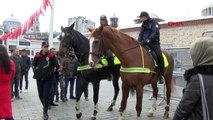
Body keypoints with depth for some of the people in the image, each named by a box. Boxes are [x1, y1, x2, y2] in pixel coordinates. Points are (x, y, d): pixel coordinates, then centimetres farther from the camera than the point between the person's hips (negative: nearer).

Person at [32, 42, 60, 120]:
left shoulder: (51, 56, -4)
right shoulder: (37, 56, 1)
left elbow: (56, 65, -1)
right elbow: (33, 65, 14)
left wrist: (51, 72, -7)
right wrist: (35, 72, 5)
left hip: (48, 79, -3)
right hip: (39, 78, 3)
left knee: (46, 95, -6)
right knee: (40, 95, 12)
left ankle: (45, 112, 4)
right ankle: (45, 107, 38)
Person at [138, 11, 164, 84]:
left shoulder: (154, 23, 0)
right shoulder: (143, 25, 21)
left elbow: (155, 34, -14)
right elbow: (141, 35, 16)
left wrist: (147, 40, -28)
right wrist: (139, 42, -5)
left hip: (154, 43, -6)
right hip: (144, 44, 7)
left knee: (159, 56, -30)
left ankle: (161, 75, -16)